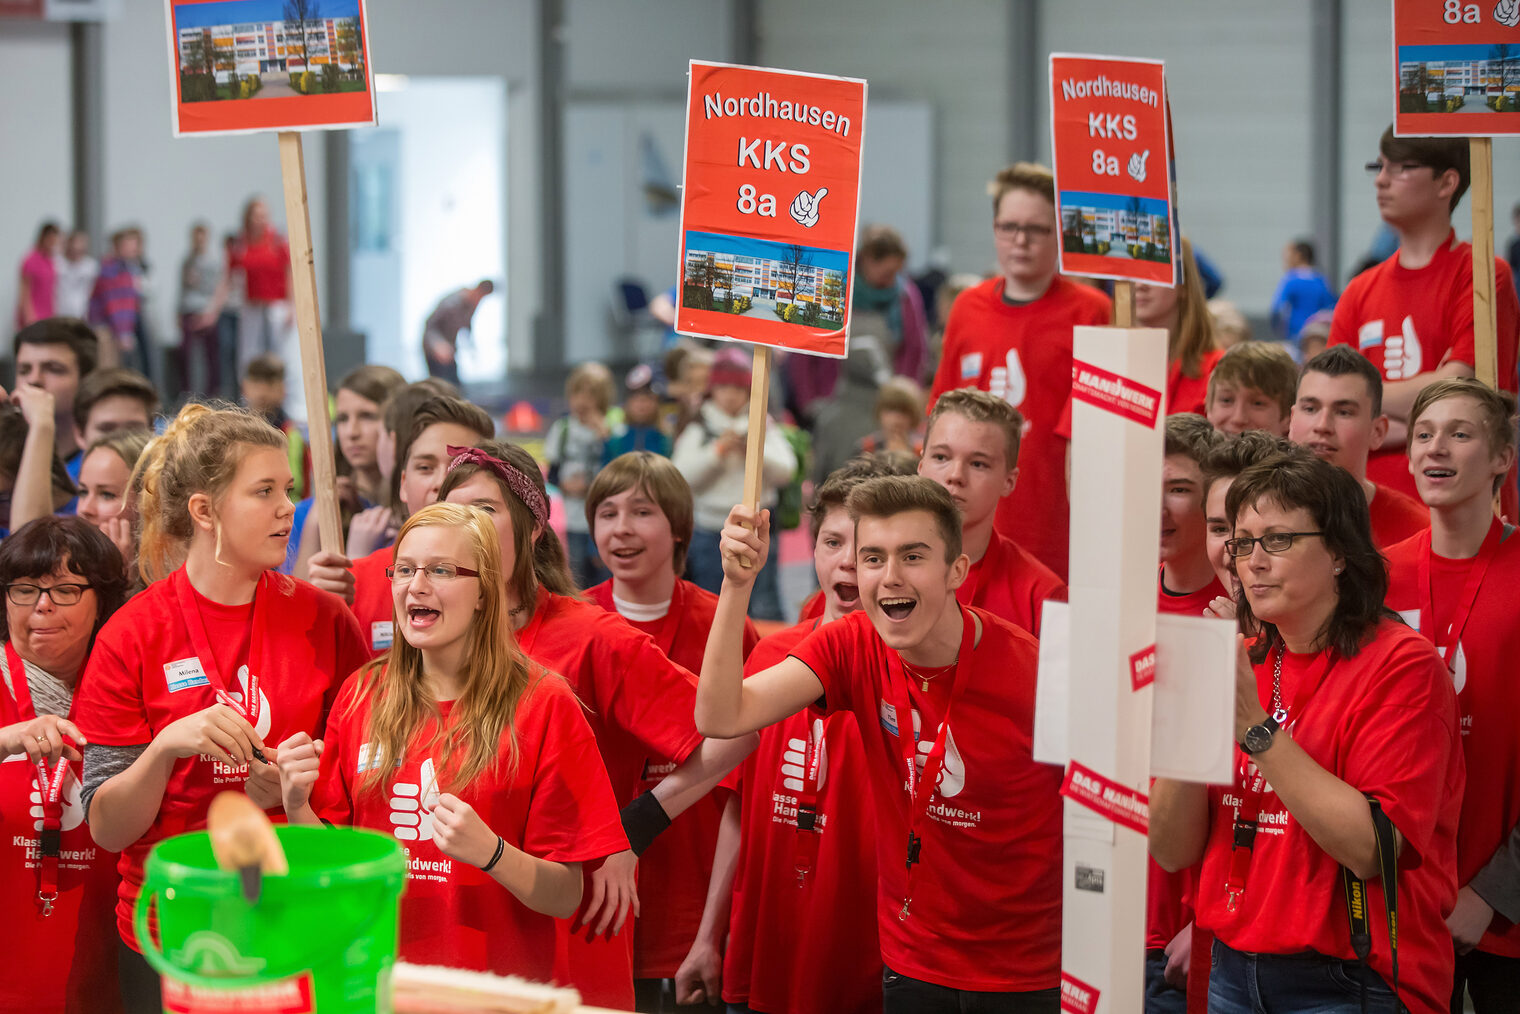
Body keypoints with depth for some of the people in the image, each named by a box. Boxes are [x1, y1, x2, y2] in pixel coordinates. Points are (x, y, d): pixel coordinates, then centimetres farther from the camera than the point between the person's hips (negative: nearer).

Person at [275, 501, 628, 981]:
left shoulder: (543, 704, -1)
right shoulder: (361, 694, 9)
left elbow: (566, 898, -2)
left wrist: (488, 852, -19)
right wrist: (296, 807, -5)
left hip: (496, 991, -3)